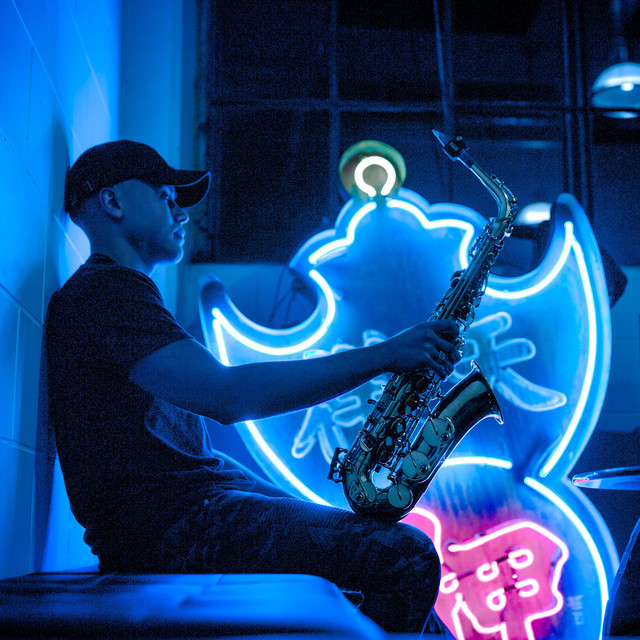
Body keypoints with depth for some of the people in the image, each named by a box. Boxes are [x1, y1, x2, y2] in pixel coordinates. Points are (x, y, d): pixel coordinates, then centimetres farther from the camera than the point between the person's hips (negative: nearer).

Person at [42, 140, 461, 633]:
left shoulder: (124, 295, 24)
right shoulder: (102, 291, -10)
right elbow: (228, 396, -23)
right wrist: (382, 356, -18)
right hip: (162, 524, -10)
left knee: (405, 550, 7)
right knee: (406, 556, -20)